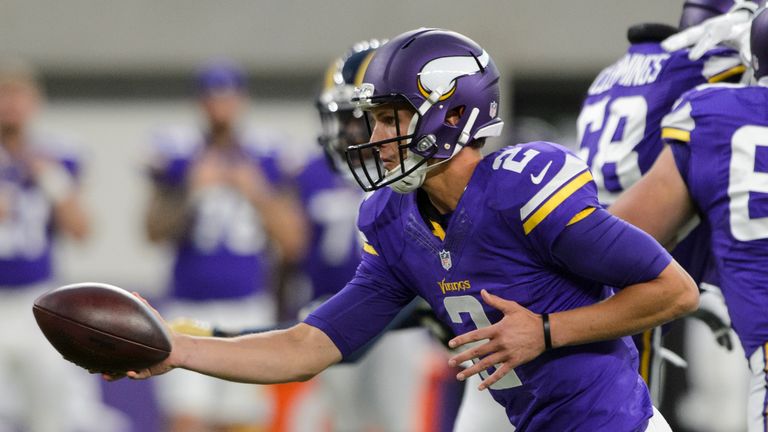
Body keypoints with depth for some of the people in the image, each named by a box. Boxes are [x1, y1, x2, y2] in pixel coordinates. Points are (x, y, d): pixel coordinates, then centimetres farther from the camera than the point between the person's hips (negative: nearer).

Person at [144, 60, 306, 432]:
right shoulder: (177, 153, 0)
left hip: (248, 309, 2)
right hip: (190, 308, -2)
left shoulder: (266, 159, 3)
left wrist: (256, 193, -12)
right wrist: (192, 192, -18)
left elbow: (292, 241, 0)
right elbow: (156, 231, -4)